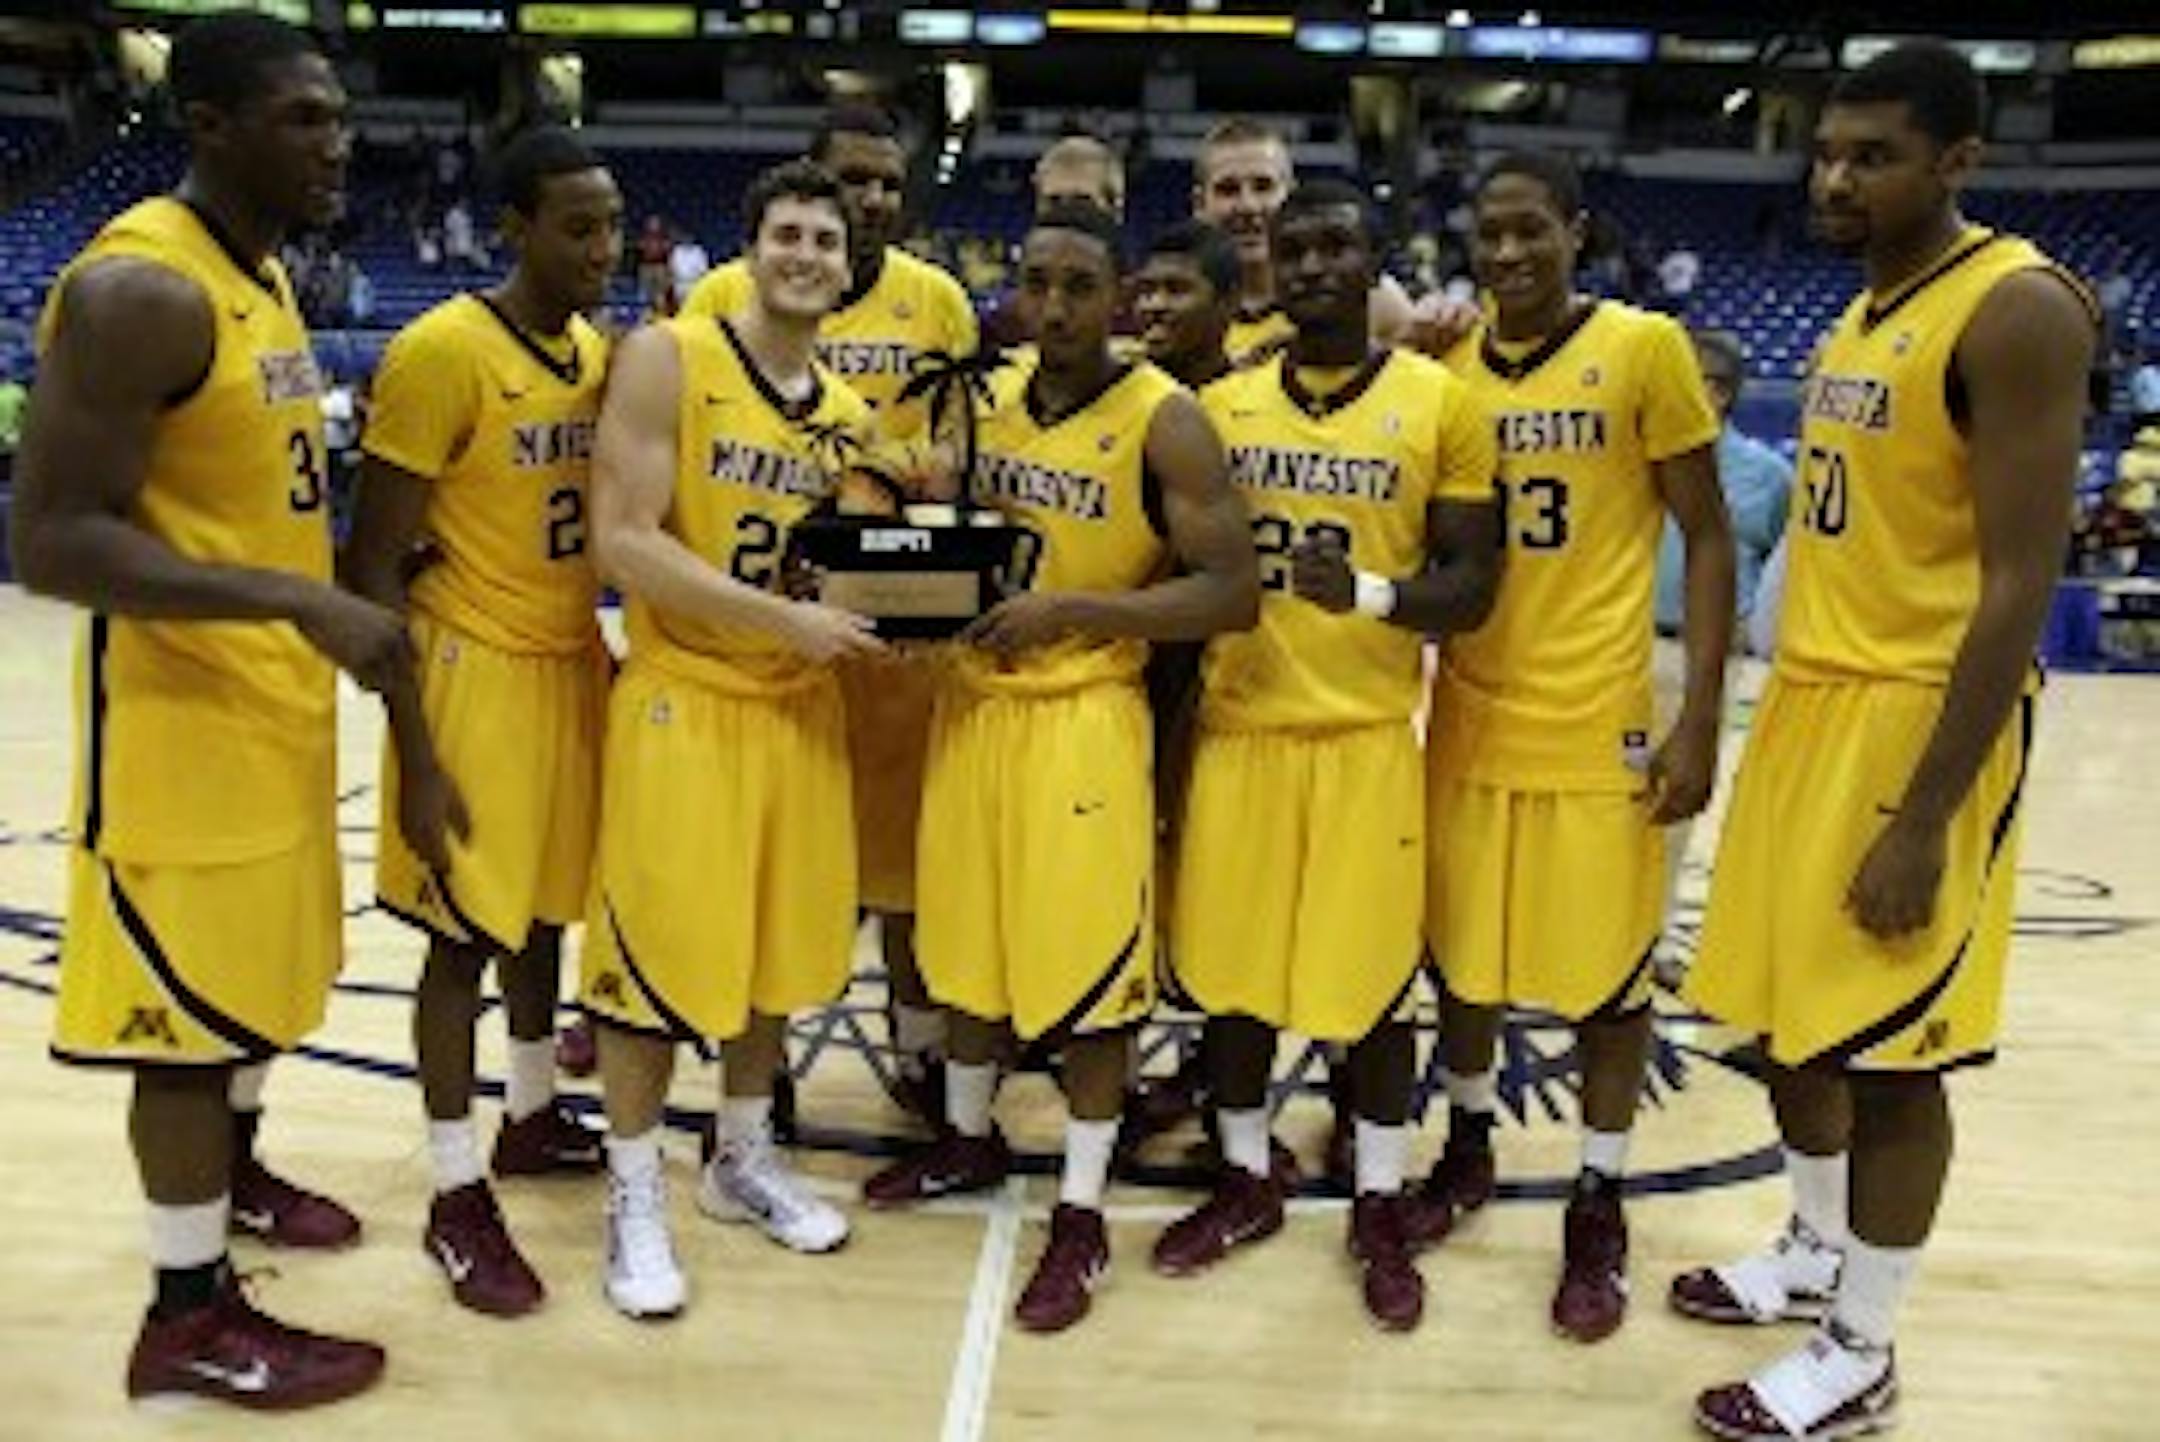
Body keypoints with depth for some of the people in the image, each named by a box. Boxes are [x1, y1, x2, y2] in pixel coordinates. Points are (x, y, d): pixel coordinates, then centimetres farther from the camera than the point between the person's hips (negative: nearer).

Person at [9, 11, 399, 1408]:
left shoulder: (267, 274, 10)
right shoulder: (139, 290, -21)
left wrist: (321, 618, 14)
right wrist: (301, 600, -31)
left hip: (280, 695, 9)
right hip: (186, 709, -9)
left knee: (263, 972, 23)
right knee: (193, 1006, 3)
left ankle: (236, 1172, 46)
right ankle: (192, 1312, 19)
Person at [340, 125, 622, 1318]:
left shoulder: (606, 353, 6)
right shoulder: (441, 353, -16)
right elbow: (374, 563, -16)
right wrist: (415, 750, -18)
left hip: (575, 662, 7)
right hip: (479, 670, -7)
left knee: (544, 909, 18)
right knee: (466, 929, 1)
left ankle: (532, 1118, 37)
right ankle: (456, 1197, 15)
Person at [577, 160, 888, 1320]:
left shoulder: (848, 411, 8)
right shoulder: (665, 359, -10)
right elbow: (620, 543, -18)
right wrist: (784, 617, -23)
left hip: (800, 704, 6)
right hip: (682, 700, -6)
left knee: (781, 943, 14)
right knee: (656, 953, 2)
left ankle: (744, 1161, 33)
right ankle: (635, 1199, 20)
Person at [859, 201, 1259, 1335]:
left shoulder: (1164, 421, -12)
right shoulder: (991, 402, 7)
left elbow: (1229, 594, -17)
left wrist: (1067, 609, -23)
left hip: (1083, 715, -6)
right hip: (971, 699, 7)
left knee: (1090, 964, 1)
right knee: (969, 937, 18)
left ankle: (1081, 1216, 17)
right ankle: (968, 1139, 39)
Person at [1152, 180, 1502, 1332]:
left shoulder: (1442, 403, -2)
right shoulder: (1219, 405, 6)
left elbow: (1472, 588, -3)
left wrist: (1367, 592, -23)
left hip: (1368, 733, -3)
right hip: (1235, 727, 3)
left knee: (1372, 978, 5)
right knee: (1227, 965, 10)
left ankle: (1380, 1207, 24)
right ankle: (1246, 1180, 30)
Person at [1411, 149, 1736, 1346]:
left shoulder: (1645, 349, -7)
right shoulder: (1446, 370, 4)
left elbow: (1707, 536, -6)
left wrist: (1699, 719, -11)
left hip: (1600, 719, -4)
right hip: (1471, 712, 4)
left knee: (1607, 967, 7)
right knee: (1462, 949, 14)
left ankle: (1599, 1205, 23)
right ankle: (1467, 1145, 36)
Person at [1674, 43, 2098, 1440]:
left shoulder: (2016, 311, -15)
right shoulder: (1862, 313, 13)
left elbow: (2020, 584, -20)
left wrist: (1923, 820, -22)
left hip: (1920, 721, -9)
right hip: (1812, 698, 9)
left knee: (1890, 1053, 2)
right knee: (1793, 1016, 18)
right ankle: (1815, 1256, 38)